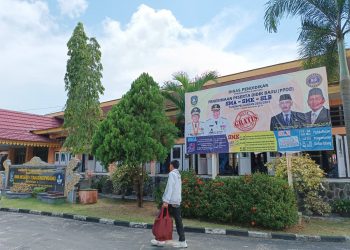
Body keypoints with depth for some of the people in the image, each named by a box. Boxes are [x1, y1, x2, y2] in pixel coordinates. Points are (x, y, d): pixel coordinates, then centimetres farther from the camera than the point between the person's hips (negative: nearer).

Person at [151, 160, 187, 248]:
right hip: (177, 201, 8)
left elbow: (169, 188, -19)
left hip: (171, 201, -8)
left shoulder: (172, 174, -11)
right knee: (178, 221, 8)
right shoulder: (178, 175, 15)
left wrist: (166, 201, -22)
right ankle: (182, 241, 9)